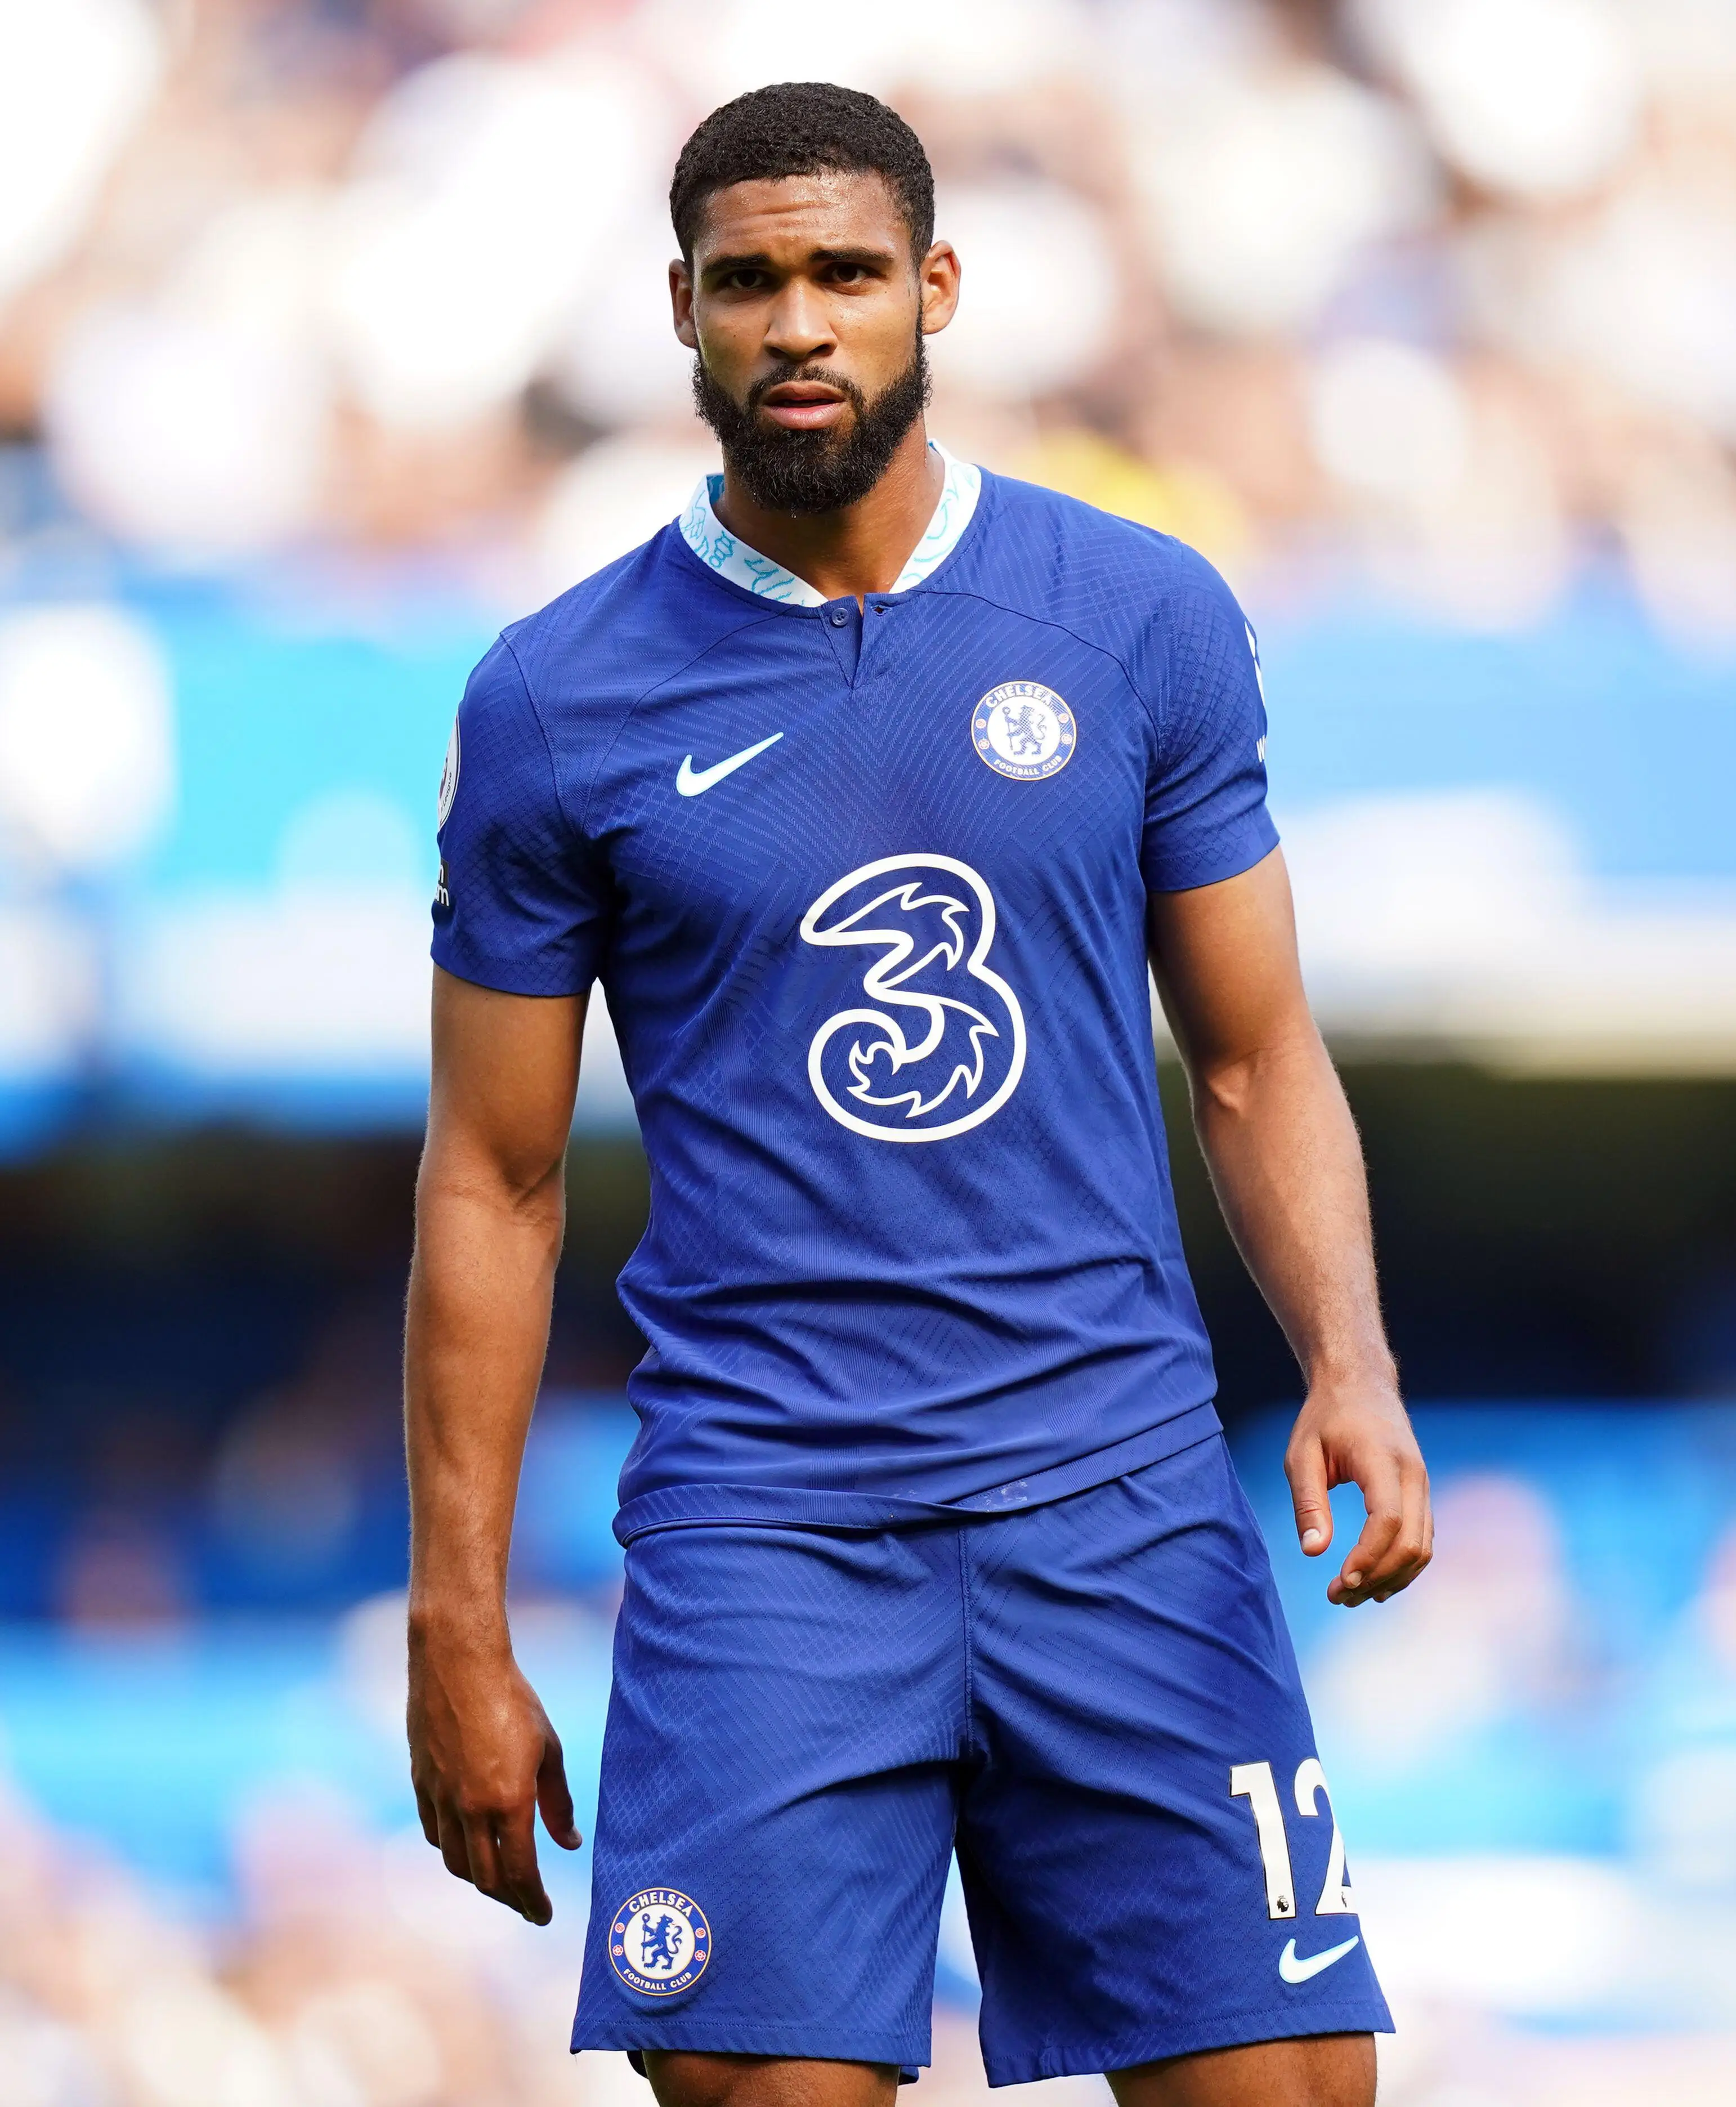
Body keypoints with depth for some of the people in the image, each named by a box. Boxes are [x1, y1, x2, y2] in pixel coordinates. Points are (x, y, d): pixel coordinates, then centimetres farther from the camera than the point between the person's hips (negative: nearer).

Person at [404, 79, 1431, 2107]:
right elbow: (493, 1181, 6)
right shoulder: (554, 704, 2)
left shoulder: (1147, 623, 5)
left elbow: (1257, 1061, 11)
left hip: (1120, 1492, 1)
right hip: (761, 1524, -1)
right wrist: (456, 1634, 4)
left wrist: (1352, 1368, -7)